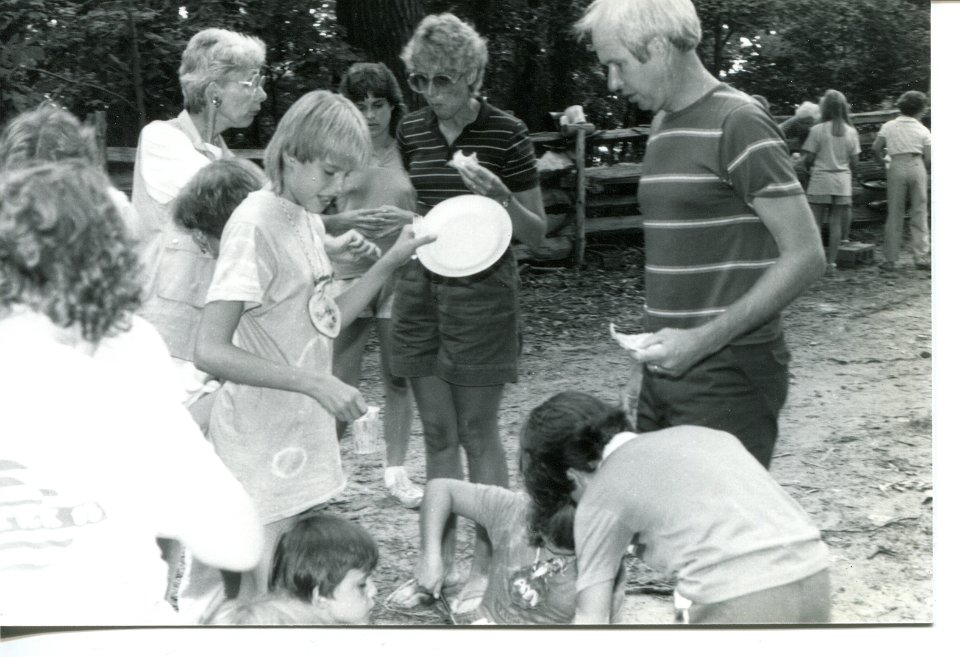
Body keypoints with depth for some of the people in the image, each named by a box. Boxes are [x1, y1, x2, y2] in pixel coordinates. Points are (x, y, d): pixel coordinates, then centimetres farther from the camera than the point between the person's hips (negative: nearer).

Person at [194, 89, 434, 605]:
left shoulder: (309, 219, 9)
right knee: (259, 597, -3)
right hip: (261, 441, -8)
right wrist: (315, 383, -27)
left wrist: (388, 263, 5)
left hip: (302, 435, 8)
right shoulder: (256, 224, -18)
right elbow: (210, 351, -24)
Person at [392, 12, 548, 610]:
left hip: (482, 292, -5)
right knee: (436, 432, 9)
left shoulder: (507, 134, -9)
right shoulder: (412, 131, 6)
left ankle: (486, 563, 14)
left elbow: (538, 232, -6)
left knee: (478, 433, 1)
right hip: (421, 287, 5)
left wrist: (502, 197, -23)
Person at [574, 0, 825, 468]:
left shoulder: (738, 123, -11)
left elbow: (805, 257, -15)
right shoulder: (662, 126, 13)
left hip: (728, 373, -7)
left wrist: (704, 339, -19)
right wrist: (661, 337, 8)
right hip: (667, 366, 8)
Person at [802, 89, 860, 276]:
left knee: (815, 223, 2)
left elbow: (809, 159, -6)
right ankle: (831, 263, 6)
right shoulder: (851, 132, 4)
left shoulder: (817, 130, -7)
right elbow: (854, 162, 5)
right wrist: (851, 177, 21)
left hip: (820, 181, -3)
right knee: (836, 223, 6)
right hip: (842, 182, 3)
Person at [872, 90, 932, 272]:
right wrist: (927, 172, 17)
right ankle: (921, 258, 6)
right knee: (919, 214, 6)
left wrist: (882, 162, 18)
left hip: (896, 167, 1)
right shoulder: (923, 130, 3)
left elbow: (876, 149, 0)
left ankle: (890, 260, 5)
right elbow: (928, 158, -1)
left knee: (894, 215, 5)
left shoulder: (888, 126, 7)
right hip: (917, 167, -1)